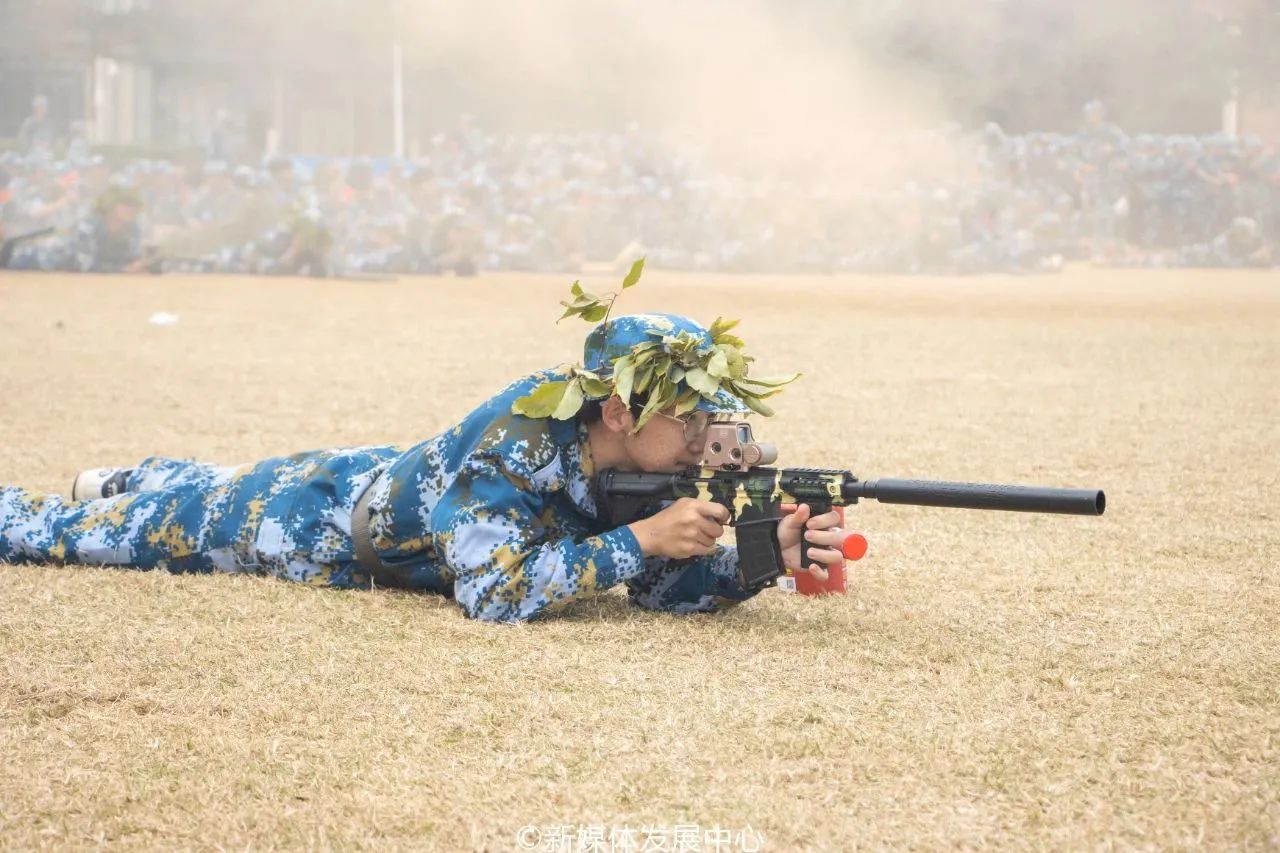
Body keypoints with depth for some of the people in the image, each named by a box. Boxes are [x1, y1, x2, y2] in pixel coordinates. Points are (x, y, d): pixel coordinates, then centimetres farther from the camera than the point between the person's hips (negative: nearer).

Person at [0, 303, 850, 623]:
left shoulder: (639, 456, -20)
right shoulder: (516, 441, -42)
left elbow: (667, 584, -17)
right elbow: (494, 590, -48)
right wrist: (642, 537, -49)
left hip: (393, 477, 7)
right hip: (326, 520, -7)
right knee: (116, 532, 14)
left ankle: (127, 479, 63)